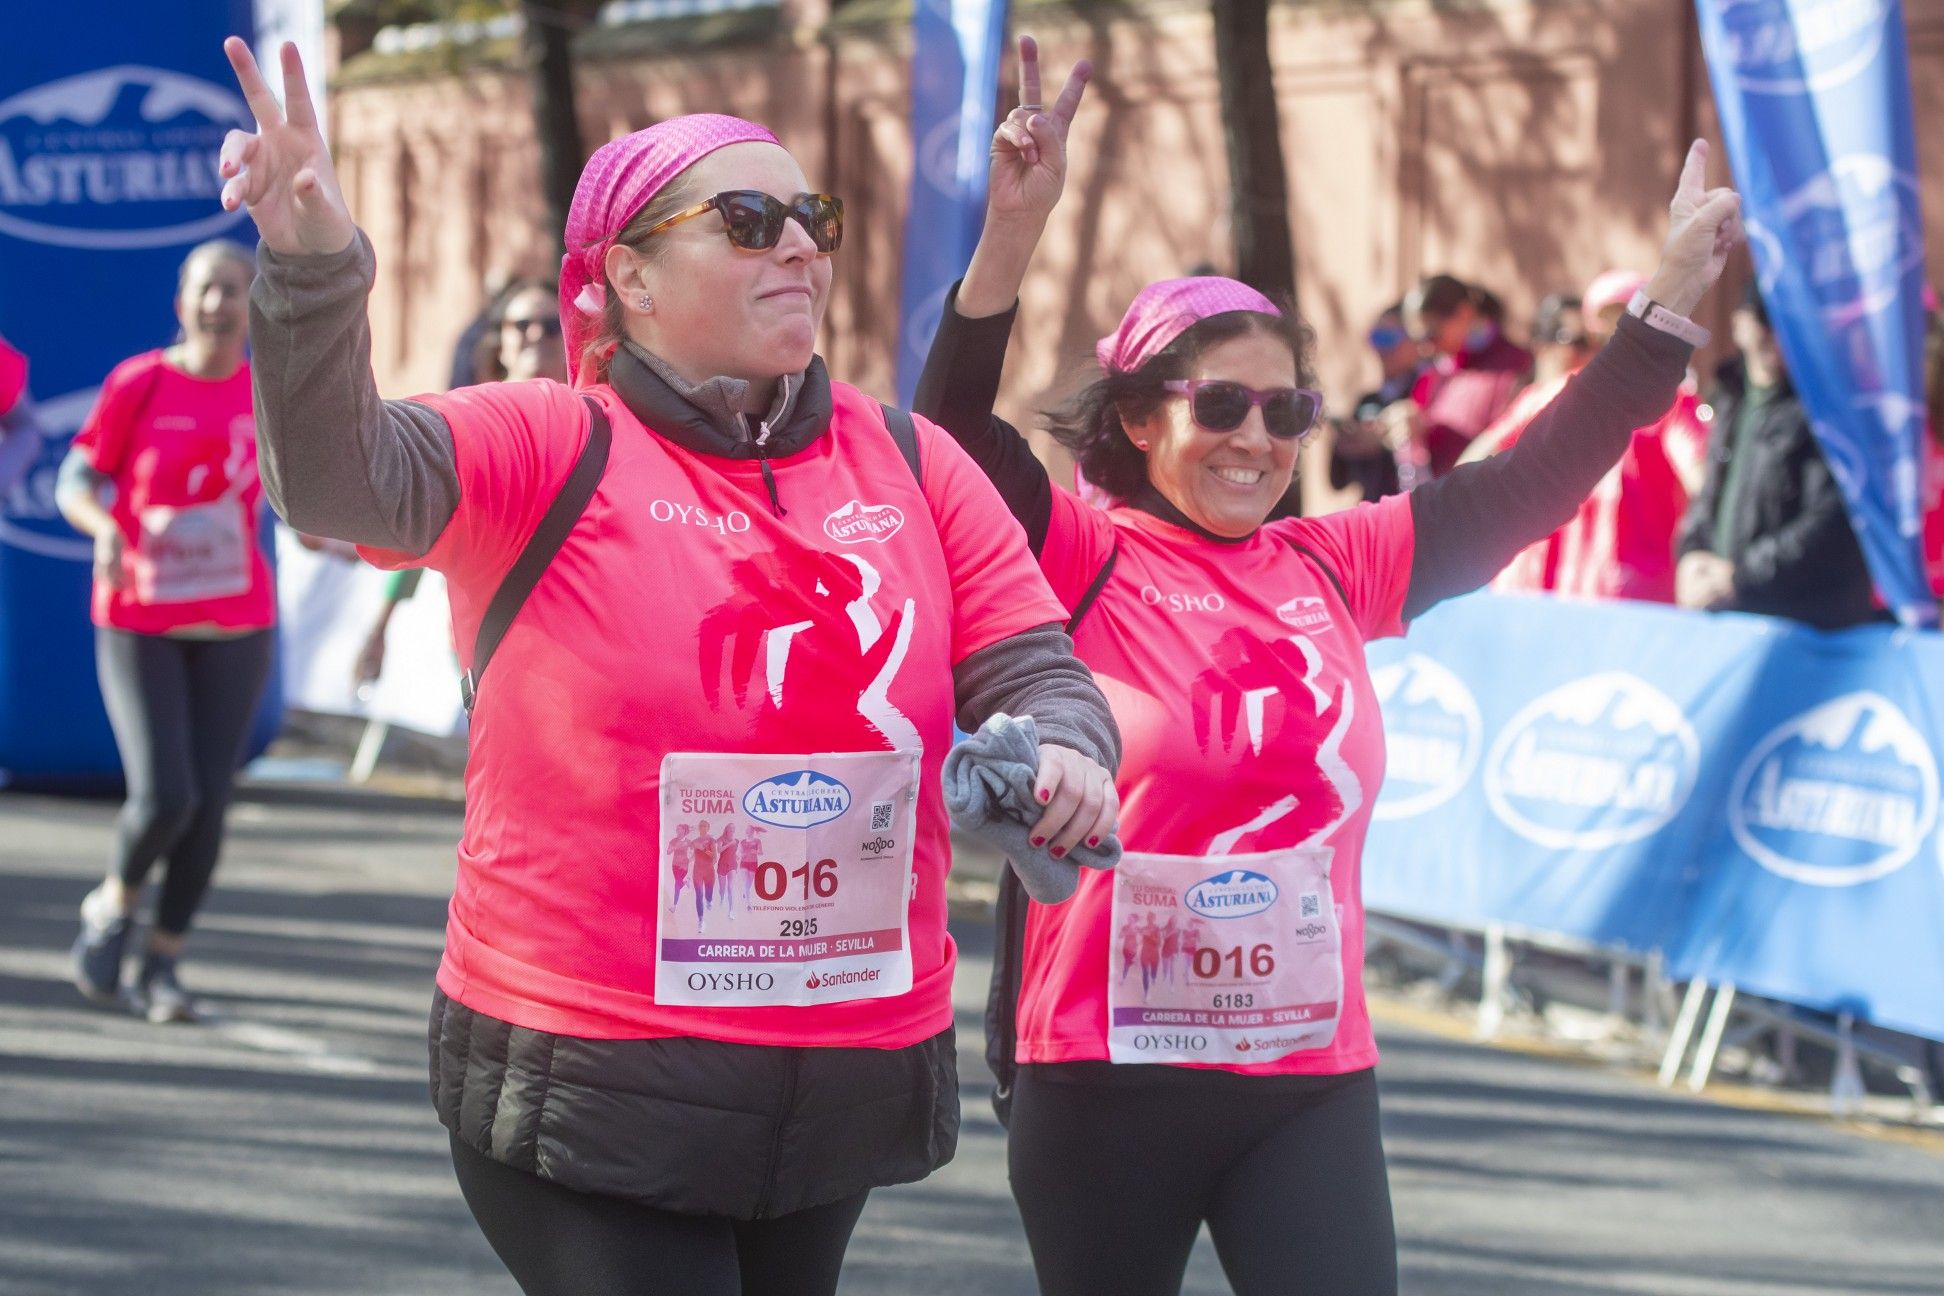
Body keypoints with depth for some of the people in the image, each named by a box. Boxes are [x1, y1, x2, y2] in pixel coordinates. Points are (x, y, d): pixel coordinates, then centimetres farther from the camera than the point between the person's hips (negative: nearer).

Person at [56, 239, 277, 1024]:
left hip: (235, 626, 3)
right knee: (163, 798, -13)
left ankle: (164, 963, 14)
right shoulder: (138, 385, -7)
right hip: (139, 622, -3)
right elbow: (76, 482, -3)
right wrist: (106, 529, -23)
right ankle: (112, 906, 18)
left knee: (209, 803, -1)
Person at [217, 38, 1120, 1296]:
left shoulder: (910, 462, 6)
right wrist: (314, 272, -43)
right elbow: (341, 479, -24)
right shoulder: (546, 447, -8)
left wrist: (1065, 751, -17)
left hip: (851, 1082, 5)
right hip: (592, 1085, -5)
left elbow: (1033, 672, 7)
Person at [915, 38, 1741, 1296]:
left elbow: (1524, 487, 14)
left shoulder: (1333, 569, 8)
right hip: (1108, 1071, -3)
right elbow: (956, 434, -20)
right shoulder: (1082, 561, -5)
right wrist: (1013, 234, -32)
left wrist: (1675, 293, 13)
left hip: (1316, 1074, 3)